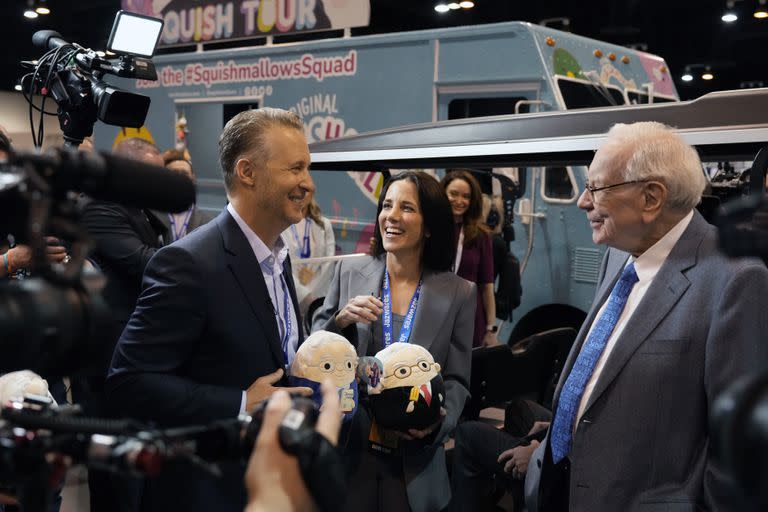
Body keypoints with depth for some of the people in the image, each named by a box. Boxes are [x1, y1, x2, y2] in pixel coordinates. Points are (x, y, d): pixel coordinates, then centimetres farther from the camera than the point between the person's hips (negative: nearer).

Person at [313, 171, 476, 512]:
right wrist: (341, 320, -16)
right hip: (348, 451, 1)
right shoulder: (349, 272, 0)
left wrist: (437, 423, -18)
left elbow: (457, 380, 1)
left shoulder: (459, 293, -2)